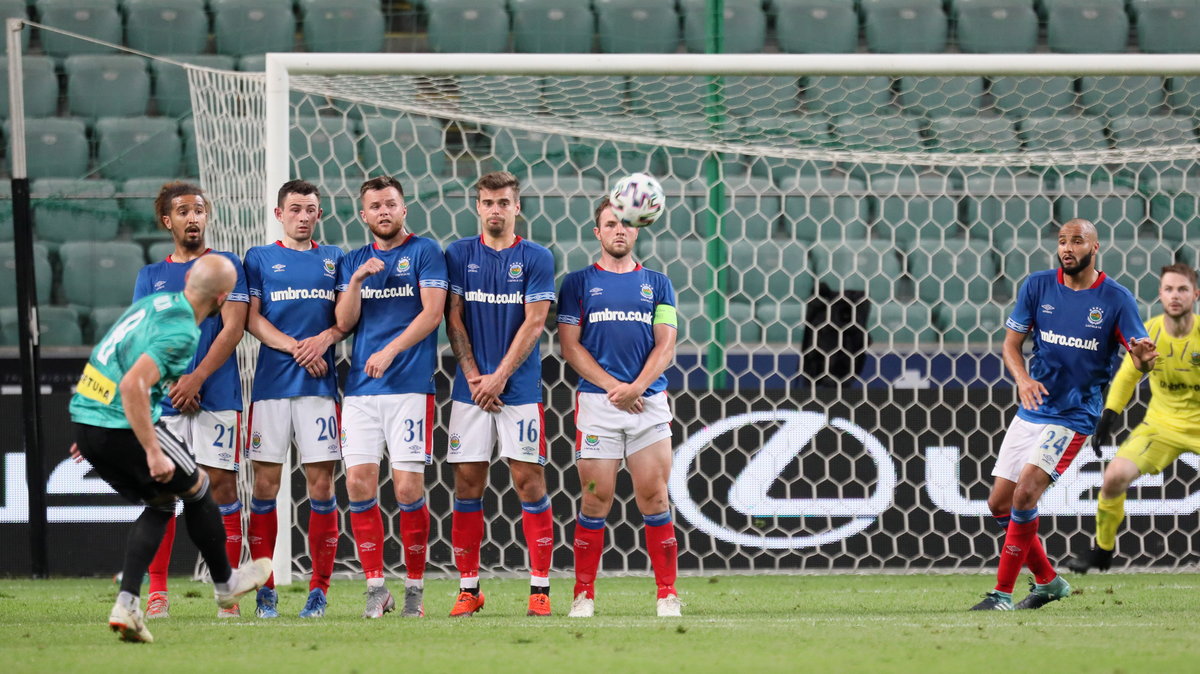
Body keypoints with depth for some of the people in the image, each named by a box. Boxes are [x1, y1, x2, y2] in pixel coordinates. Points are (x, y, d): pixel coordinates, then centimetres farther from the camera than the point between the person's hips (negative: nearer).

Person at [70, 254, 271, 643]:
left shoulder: (154, 303, 11)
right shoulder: (182, 332, -18)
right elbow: (133, 385, -29)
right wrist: (153, 452, -25)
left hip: (86, 420, 9)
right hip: (123, 426, -9)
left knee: (161, 504, 20)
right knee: (197, 488, 14)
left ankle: (126, 604, 7)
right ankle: (225, 583, 32)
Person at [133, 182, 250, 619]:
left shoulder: (226, 266, 8)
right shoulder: (151, 276, 16)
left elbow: (233, 328, -1)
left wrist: (196, 378, -11)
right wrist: (172, 382, -7)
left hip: (217, 397, -2)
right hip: (164, 398, 2)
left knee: (221, 482, -6)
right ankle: (157, 592, -2)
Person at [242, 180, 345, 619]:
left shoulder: (334, 259, 14)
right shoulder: (260, 259, 9)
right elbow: (251, 319, 1)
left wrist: (325, 338, -9)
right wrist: (295, 347, -11)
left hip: (320, 384, 1)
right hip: (272, 382, -1)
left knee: (321, 484, -3)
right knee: (265, 484, -4)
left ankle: (319, 589, 1)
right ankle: (265, 589, 2)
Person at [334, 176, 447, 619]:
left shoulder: (424, 252, 3)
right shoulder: (352, 262, 17)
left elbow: (432, 312, -6)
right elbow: (344, 322, 9)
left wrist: (391, 350, -16)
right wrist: (357, 279, -7)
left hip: (410, 383, -4)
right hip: (360, 387, 4)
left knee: (408, 487, -8)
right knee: (359, 483, -4)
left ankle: (415, 587, 3)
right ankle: (375, 587, 3)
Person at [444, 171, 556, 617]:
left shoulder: (535, 258, 2)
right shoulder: (459, 255, 8)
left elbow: (534, 323, -3)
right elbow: (453, 319, 5)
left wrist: (500, 376, -11)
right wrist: (473, 377, -6)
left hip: (520, 386, -2)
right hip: (471, 389, 2)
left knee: (529, 479, -5)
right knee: (467, 481, 1)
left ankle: (540, 587, -3)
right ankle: (468, 588, 6)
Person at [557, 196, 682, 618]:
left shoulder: (657, 284, 14)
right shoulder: (578, 283, 9)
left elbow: (666, 346, 7)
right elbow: (570, 346, 2)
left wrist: (637, 386, -10)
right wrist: (614, 386, -9)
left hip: (649, 400, 1)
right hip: (597, 402, -1)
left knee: (654, 497, -3)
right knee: (596, 499, -4)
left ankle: (667, 593, 1)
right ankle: (584, 593, 2)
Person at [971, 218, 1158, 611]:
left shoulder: (1115, 299, -8)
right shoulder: (1038, 286, 1)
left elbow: (1140, 357, -8)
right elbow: (1011, 343, 5)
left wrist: (1143, 358, -33)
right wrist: (1022, 379, -16)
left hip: (1074, 416, -5)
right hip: (1031, 412, 5)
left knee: (1025, 492, -22)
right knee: (999, 504, 8)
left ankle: (1003, 593, -14)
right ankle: (1048, 581, 27)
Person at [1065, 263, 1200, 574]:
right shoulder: (1148, 333, -10)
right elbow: (1127, 376, 5)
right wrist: (1107, 417, 0)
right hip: (1161, 425, 2)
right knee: (1115, 476, -15)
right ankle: (1102, 550, 8)